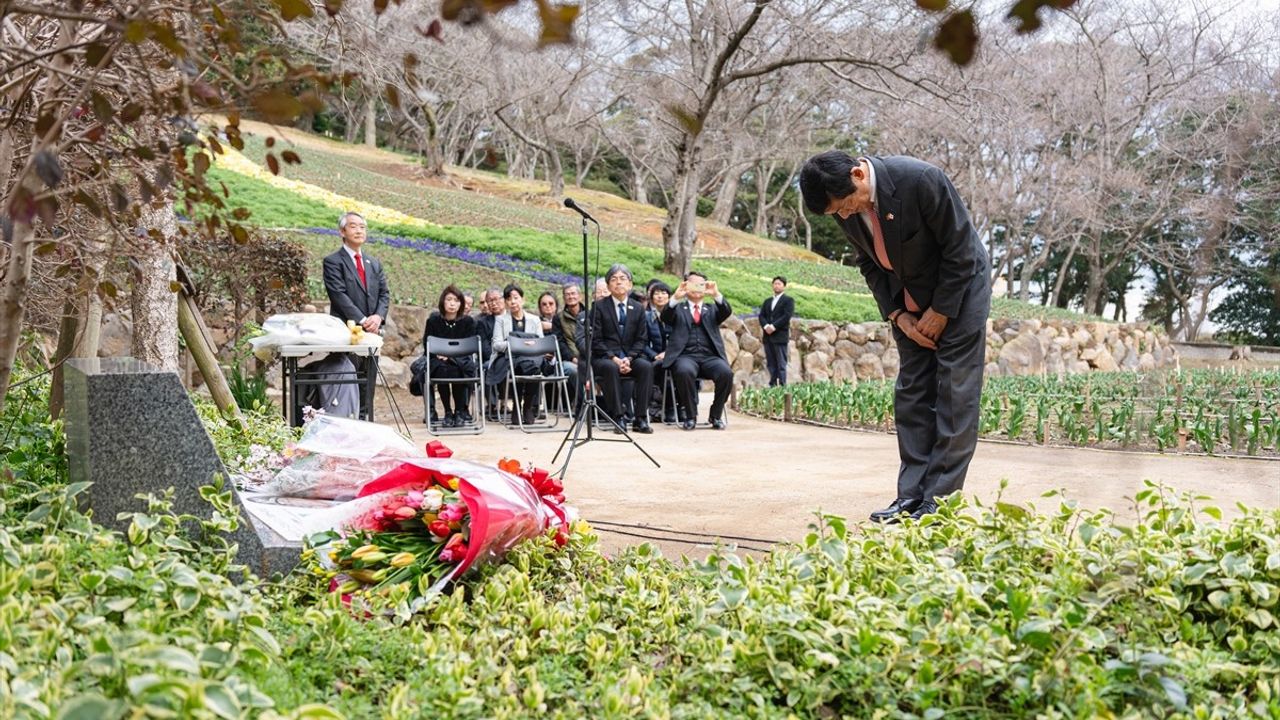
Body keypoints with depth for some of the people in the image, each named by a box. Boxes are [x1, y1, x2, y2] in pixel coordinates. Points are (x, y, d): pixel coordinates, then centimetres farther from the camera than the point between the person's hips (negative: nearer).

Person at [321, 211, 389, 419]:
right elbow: (339, 295, -11)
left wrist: (378, 316, -7)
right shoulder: (333, 261, -1)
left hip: (372, 331, 6)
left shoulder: (374, 264, 19)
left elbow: (384, 293, 12)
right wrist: (362, 320, -17)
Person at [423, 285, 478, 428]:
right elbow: (427, 346, 3)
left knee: (456, 370, -34)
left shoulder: (468, 321, 1)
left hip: (461, 360, 0)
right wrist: (439, 354, -17)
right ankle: (447, 412, -20)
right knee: (442, 370, -34)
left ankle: (460, 412, -18)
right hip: (439, 360, 0)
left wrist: (450, 355, -16)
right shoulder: (433, 320, 1)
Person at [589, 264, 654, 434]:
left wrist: (628, 358, -11)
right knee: (611, 368, -37)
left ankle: (641, 418, -27)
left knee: (646, 366, -28)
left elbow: (641, 339, 8)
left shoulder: (637, 308, 12)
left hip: (630, 356, 3)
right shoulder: (599, 307, 2)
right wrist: (614, 359, -17)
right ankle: (617, 418, -31)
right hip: (604, 357, -3)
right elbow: (595, 340, -4)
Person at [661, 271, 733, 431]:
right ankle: (690, 416, -18)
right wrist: (675, 298, -21)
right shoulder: (678, 309, 21)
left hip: (710, 357, 2)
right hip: (685, 356, -2)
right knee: (684, 371, -36)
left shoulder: (712, 309, 25)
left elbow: (727, 312, 3)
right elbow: (665, 317, -2)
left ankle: (716, 415, -9)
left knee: (726, 372, -29)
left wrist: (717, 295, -18)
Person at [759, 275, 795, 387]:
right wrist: (766, 326, -10)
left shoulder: (788, 300, 3)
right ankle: (772, 385, 7)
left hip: (780, 336, -6)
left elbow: (787, 316, -10)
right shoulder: (767, 301, 21)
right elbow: (761, 316, 11)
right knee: (771, 364, 5)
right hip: (768, 336, 6)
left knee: (781, 364, -7)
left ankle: (782, 386, -8)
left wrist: (774, 326, -16)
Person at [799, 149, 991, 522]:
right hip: (910, 303, 6)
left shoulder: (920, 180, -30)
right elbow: (870, 263, 4)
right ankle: (911, 495, 6)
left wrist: (941, 311, -16)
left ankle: (940, 499, -7)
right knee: (911, 394, 3)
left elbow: (959, 250, -21)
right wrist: (896, 314, -7)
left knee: (955, 392, -8)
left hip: (958, 287, -6)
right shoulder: (845, 208, -11)